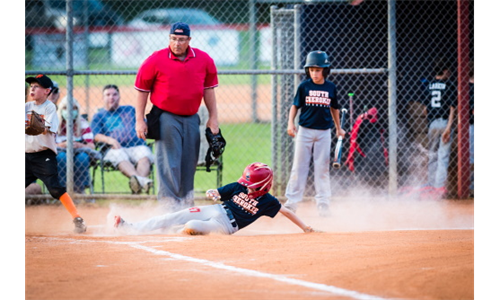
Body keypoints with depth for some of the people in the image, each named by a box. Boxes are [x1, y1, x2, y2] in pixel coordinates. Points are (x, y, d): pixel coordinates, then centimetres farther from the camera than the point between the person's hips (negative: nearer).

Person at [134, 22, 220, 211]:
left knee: (189, 165, 11)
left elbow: (208, 89, 11)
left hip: (191, 119, 4)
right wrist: (140, 120, -6)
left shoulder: (203, 60, 1)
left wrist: (213, 118, 8)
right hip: (166, 119, -4)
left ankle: (187, 204, 23)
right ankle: (170, 206, -11)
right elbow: (142, 90, -2)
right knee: (169, 163, -10)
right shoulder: (156, 60, -8)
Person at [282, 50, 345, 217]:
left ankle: (323, 206, 9)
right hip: (305, 131, -1)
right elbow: (295, 106, 2)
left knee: (322, 169, 4)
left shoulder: (331, 87, 3)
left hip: (324, 132, 1)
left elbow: (334, 108, 15)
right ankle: (291, 203, 5)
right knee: (299, 167, 1)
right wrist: (290, 123, -11)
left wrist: (338, 128, 18)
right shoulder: (304, 86, -2)